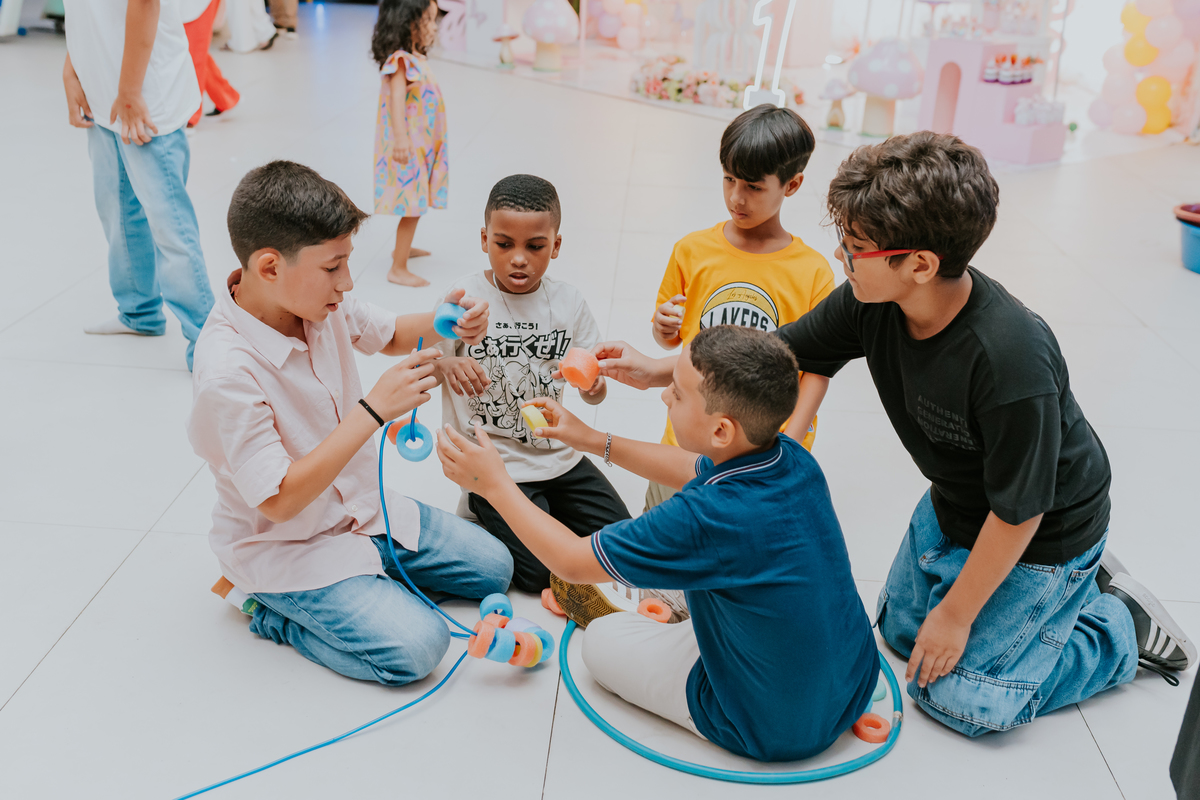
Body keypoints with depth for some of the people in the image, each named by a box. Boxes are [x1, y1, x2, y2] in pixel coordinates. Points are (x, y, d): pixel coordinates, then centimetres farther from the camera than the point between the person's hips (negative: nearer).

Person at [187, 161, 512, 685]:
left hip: (362, 509, 8)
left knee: (492, 567, 8)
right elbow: (278, 502, -30)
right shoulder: (226, 373, -33)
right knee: (416, 647, -20)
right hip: (286, 546, -7)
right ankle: (274, 608, 0)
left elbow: (389, 335, 11)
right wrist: (375, 410, -34)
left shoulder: (320, 303, -10)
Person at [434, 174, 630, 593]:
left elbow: (594, 390, 2)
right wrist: (447, 365, -32)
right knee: (543, 571, -13)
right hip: (492, 464, -4)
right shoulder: (464, 297, -10)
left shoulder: (568, 302, 0)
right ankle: (485, 508, 12)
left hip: (558, 455, 4)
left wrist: (594, 386, -23)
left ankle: (543, 510, 21)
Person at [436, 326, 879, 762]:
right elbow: (693, 470, 11)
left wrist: (493, 482, -9)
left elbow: (572, 561, -18)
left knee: (602, 640, 11)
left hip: (777, 732, -6)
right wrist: (596, 441, 16)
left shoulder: (707, 518, -33)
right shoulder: (795, 461, -11)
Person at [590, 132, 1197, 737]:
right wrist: (658, 371, -9)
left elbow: (1020, 511, -28)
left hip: (1043, 533, -7)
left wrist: (957, 613, -16)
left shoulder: (1015, 363, -40)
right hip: (954, 506, 7)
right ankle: (1074, 582, 32)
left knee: (956, 695, -2)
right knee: (900, 627, 22)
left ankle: (1122, 625, 17)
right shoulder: (873, 302, -21)